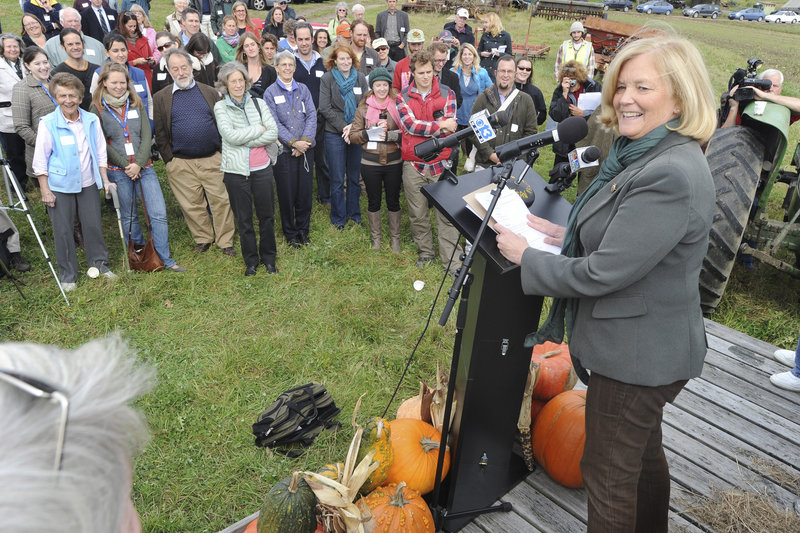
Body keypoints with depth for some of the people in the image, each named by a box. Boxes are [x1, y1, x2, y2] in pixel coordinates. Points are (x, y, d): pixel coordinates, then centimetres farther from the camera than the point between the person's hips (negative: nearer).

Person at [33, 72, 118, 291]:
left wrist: (105, 180, 6)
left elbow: (100, 153, 9)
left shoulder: (91, 120, 0)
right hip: (60, 187, -3)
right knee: (63, 231, 5)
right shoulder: (48, 124, -10)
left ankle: (100, 264, 30)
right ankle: (67, 276, 20)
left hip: (88, 184, 3)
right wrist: (45, 190, -8)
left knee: (93, 225, 9)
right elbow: (40, 160, -6)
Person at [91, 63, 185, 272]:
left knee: (159, 214, -4)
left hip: (144, 167, 2)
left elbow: (147, 135, 2)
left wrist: (139, 164, -10)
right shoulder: (98, 109, 0)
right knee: (128, 217, 8)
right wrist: (126, 165, -12)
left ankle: (166, 260, 6)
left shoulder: (136, 104, 8)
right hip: (117, 171, -2)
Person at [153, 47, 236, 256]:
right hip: (181, 164, 0)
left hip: (213, 159, 0)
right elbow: (160, 133, 6)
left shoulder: (211, 92, 9)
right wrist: (169, 160, 0)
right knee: (192, 205, 6)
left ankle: (225, 241, 14)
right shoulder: (160, 98, 7)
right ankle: (202, 239, 23)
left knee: (221, 201, 1)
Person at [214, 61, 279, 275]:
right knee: (243, 218, 8)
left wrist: (245, 141, -11)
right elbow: (231, 135, -15)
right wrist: (259, 129, -9)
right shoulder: (220, 107, 0)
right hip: (236, 170, -2)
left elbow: (273, 133, -4)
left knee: (267, 215, 9)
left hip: (262, 168, 2)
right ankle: (251, 260, 22)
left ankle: (268, 257, 26)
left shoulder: (257, 103, 6)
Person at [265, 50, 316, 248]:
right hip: (284, 150, -3)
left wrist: (305, 141, -12)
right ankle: (290, 233, 18)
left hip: (306, 148, 3)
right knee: (287, 193, 3)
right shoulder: (270, 92, 0)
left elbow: (312, 116, 2)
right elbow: (274, 123, -8)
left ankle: (303, 229, 23)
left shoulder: (303, 89, 10)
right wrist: (293, 143, -16)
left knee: (306, 191, 6)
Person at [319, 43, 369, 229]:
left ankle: (354, 213, 26)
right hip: (334, 134, -2)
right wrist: (343, 127, -14)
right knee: (337, 179, 3)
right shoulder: (327, 78, -2)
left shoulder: (360, 78, 6)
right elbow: (325, 108, -8)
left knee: (354, 177, 11)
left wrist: (354, 126, -12)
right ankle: (338, 218, 16)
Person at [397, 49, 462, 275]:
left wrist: (421, 128, -16)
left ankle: (452, 261, 6)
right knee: (418, 214, 11)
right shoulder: (403, 98, 4)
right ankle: (425, 251, 29)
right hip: (413, 165, 1)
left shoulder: (447, 94, 4)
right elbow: (410, 124, -12)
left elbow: (451, 126, -8)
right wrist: (440, 125, -15)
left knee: (446, 214, -1)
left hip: (441, 163, -1)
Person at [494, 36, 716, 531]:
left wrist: (527, 256, -15)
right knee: (643, 451, 28)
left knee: (607, 471, 8)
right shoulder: (646, 156, 5)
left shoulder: (671, 175, -28)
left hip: (639, 355, -10)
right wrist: (570, 234, 0)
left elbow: (603, 273, -27)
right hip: (645, 346, 10)